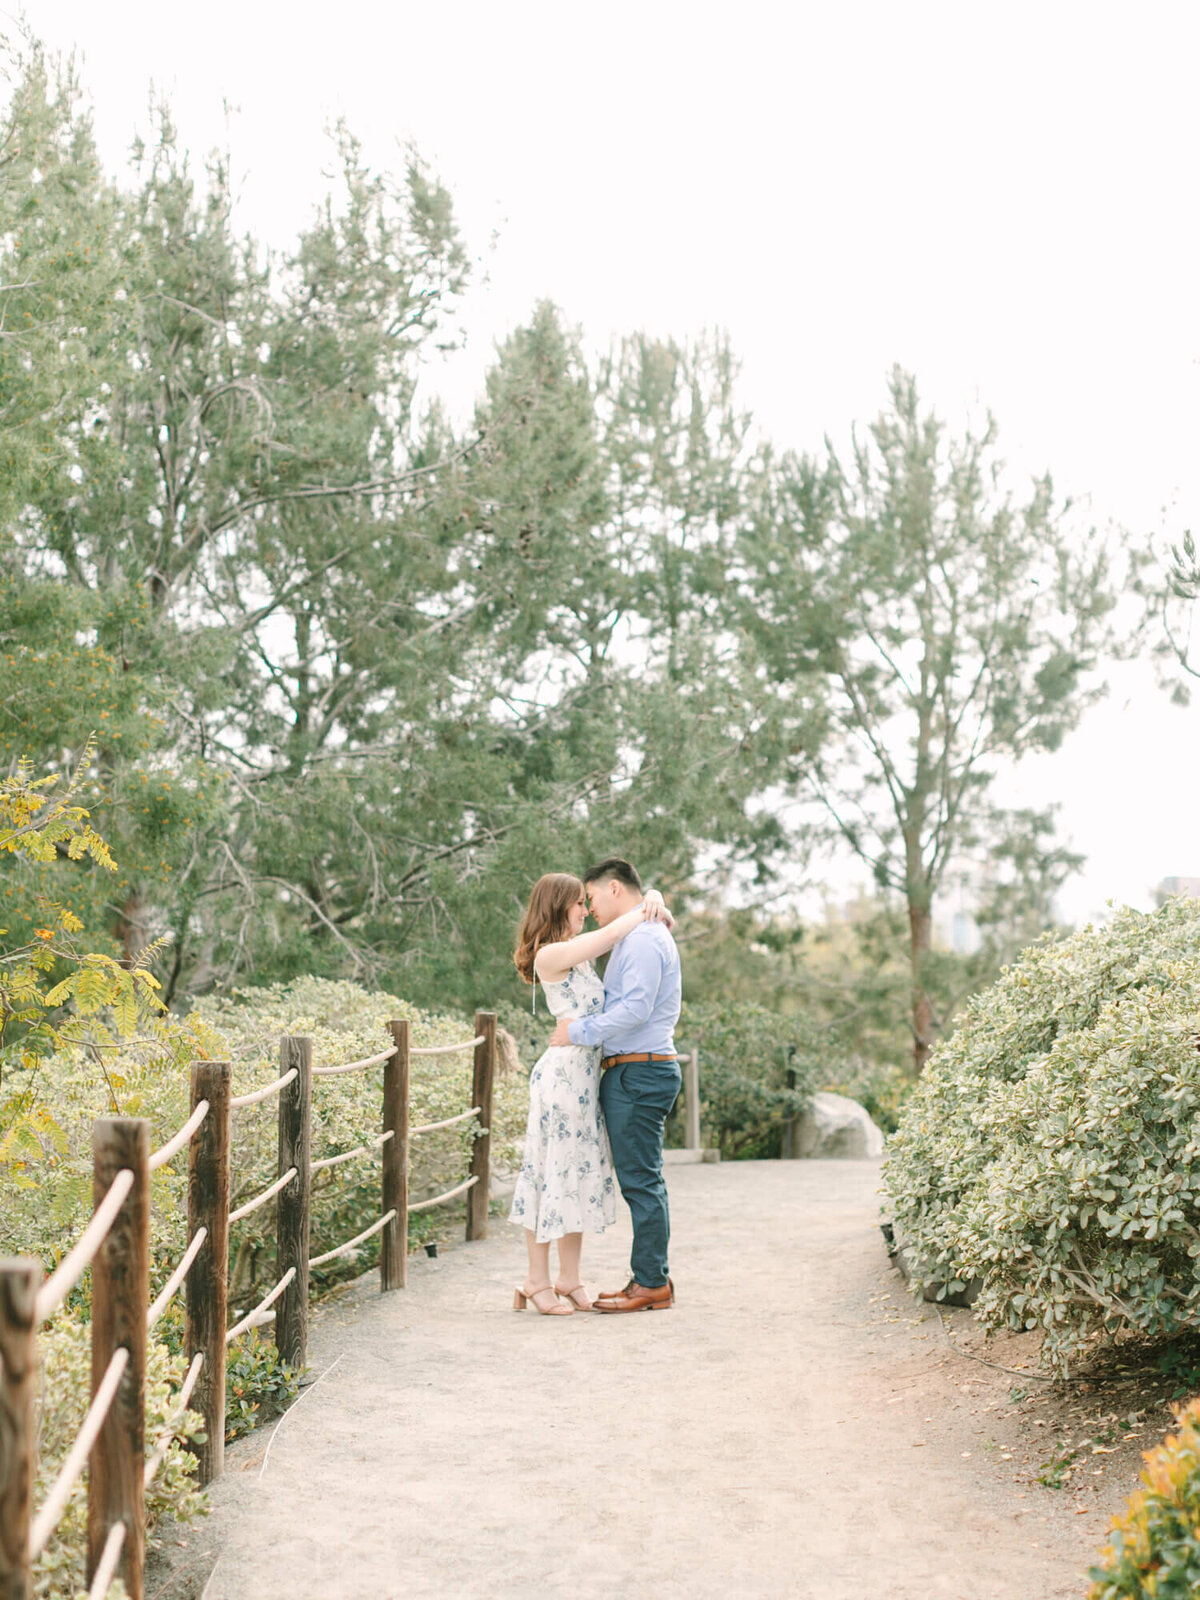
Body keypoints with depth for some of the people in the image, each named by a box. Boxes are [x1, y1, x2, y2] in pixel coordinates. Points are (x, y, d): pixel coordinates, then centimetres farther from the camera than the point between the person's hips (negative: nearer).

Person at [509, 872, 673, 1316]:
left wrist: (653, 899, 3)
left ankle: (569, 1279, 15)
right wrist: (647, 910, 3)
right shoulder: (549, 955, -10)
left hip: (588, 1072, 9)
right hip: (563, 1070, -9)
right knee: (553, 1171, -3)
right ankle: (538, 1280, 4)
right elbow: (611, 933, -14)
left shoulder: (580, 951, 15)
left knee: (581, 1171, 10)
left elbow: (617, 927, 23)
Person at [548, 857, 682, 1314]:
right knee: (643, 1180, 12)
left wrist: (578, 1031, -16)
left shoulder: (643, 939, -13)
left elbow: (635, 1009, -22)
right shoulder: (636, 938, 22)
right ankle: (652, 1278, 16)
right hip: (630, 1073, 11)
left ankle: (651, 1284, -2)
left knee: (640, 1180, -7)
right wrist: (580, 1024, 12)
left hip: (639, 1073, -11)